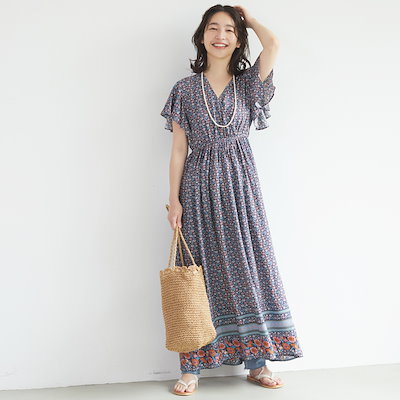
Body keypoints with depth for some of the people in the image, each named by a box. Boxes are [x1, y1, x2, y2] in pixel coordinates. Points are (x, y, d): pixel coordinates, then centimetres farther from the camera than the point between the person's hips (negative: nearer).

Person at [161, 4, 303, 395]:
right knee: (200, 272, 1)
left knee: (248, 267, 3)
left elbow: (272, 44, -11)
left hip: (240, 185, 1)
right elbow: (178, 149, 2)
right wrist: (174, 200, -4)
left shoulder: (247, 84, 7)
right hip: (199, 186, -1)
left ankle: (256, 363, 14)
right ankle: (192, 368, 8)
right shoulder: (185, 88, 4)